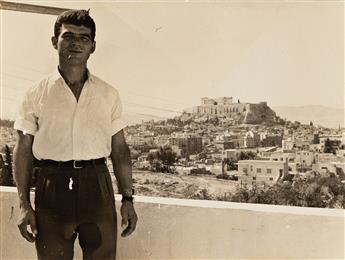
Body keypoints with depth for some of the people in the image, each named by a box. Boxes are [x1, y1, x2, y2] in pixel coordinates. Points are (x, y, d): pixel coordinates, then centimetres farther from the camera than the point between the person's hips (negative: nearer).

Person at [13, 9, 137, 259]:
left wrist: (128, 199, 4)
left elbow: (119, 150, 8)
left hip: (97, 185, 1)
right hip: (52, 186, -1)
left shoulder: (109, 94, 7)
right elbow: (24, 150, 4)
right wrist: (24, 204, -1)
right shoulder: (36, 94, 3)